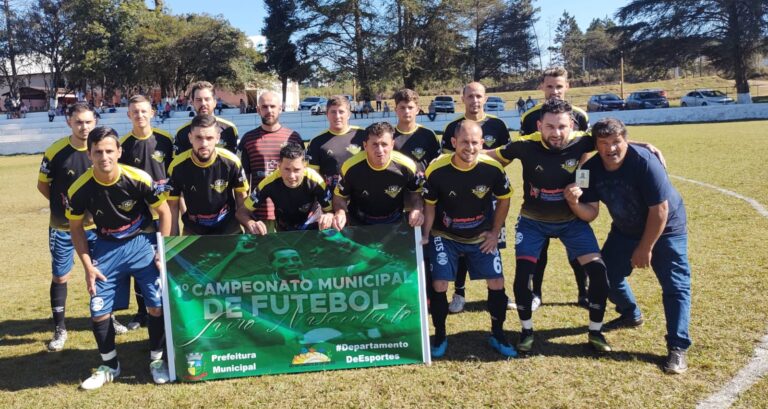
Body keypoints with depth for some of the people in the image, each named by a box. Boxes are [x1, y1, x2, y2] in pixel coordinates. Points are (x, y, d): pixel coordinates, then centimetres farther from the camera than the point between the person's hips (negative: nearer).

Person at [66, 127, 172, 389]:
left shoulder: (138, 179, -21)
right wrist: (88, 266, -4)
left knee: (157, 306, -4)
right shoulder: (80, 189, -15)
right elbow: (76, 227, 1)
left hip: (143, 242, -1)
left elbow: (164, 212, -7)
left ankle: (157, 360, 19)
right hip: (107, 247, 2)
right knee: (98, 312, 1)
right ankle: (110, 366, 24)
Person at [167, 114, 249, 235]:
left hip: (228, 227, 0)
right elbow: (173, 206, -6)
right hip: (193, 230, 0)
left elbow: (241, 196, -3)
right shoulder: (177, 166, -17)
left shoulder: (231, 162, -19)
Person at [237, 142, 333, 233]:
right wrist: (252, 224, -43)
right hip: (284, 231, 2)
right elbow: (241, 212, -21)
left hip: (312, 229, -2)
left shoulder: (314, 181, -30)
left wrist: (328, 217, -45)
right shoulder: (269, 183, -29)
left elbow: (330, 210, -20)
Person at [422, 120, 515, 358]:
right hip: (445, 236, -1)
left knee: (496, 283, -1)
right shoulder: (437, 170, -22)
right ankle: (440, 336, 14)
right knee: (439, 285, -8)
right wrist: (425, 236, -10)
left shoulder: (492, 168, -19)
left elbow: (504, 199, -1)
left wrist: (495, 233, -1)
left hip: (482, 236, 2)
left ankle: (497, 335, 21)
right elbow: (429, 204, -6)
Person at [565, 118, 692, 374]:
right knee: (607, 273, 8)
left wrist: (645, 249, -20)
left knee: (675, 284, -11)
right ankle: (631, 315, 35)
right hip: (625, 230, 5)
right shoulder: (591, 169, -16)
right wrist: (574, 202, -38)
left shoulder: (644, 162, -31)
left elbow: (660, 210, -26)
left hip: (665, 229, -5)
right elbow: (590, 213, -15)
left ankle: (677, 347, -4)